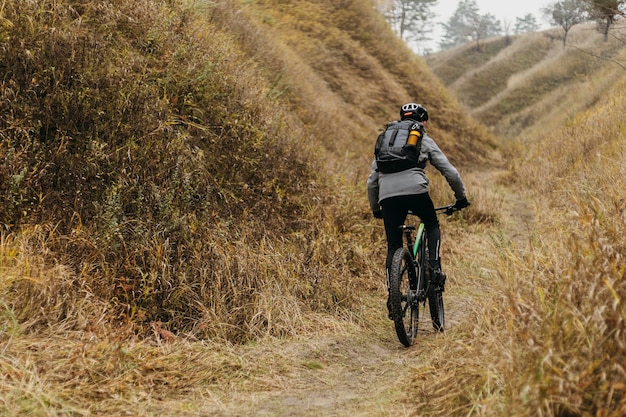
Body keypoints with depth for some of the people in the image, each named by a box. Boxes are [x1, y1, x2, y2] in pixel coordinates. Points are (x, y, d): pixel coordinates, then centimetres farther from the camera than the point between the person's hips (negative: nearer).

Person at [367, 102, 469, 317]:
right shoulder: (424, 140, 20)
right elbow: (450, 172, 16)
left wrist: (375, 209, 37)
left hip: (387, 195, 3)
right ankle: (434, 267, 6)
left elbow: (372, 181, 27)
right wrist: (461, 197, 29)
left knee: (393, 247, 11)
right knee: (432, 226, 25)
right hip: (415, 190, -2)